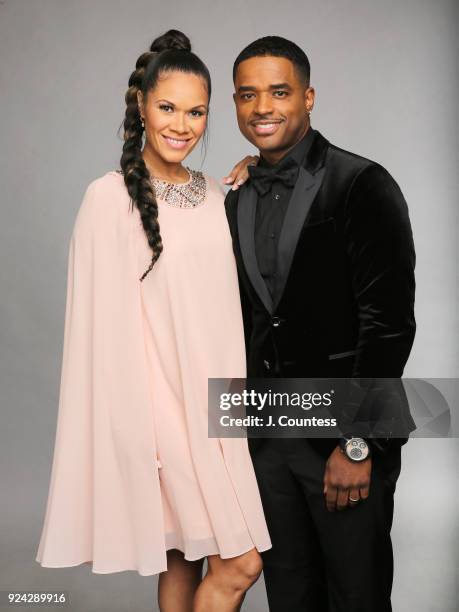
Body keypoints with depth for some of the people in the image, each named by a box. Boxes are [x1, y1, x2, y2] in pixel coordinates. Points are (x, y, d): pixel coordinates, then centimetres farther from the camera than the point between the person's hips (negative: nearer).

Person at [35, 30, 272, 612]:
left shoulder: (216, 195, 10)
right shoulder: (110, 197, -8)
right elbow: (106, 322, -10)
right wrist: (134, 425, -12)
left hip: (217, 400, 6)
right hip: (163, 402, -5)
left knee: (185, 555, 14)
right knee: (240, 562, -4)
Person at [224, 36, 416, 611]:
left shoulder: (363, 187, -11)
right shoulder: (237, 200, 9)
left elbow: (389, 322, -15)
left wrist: (358, 444, -16)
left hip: (347, 437, -5)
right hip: (265, 434, 6)